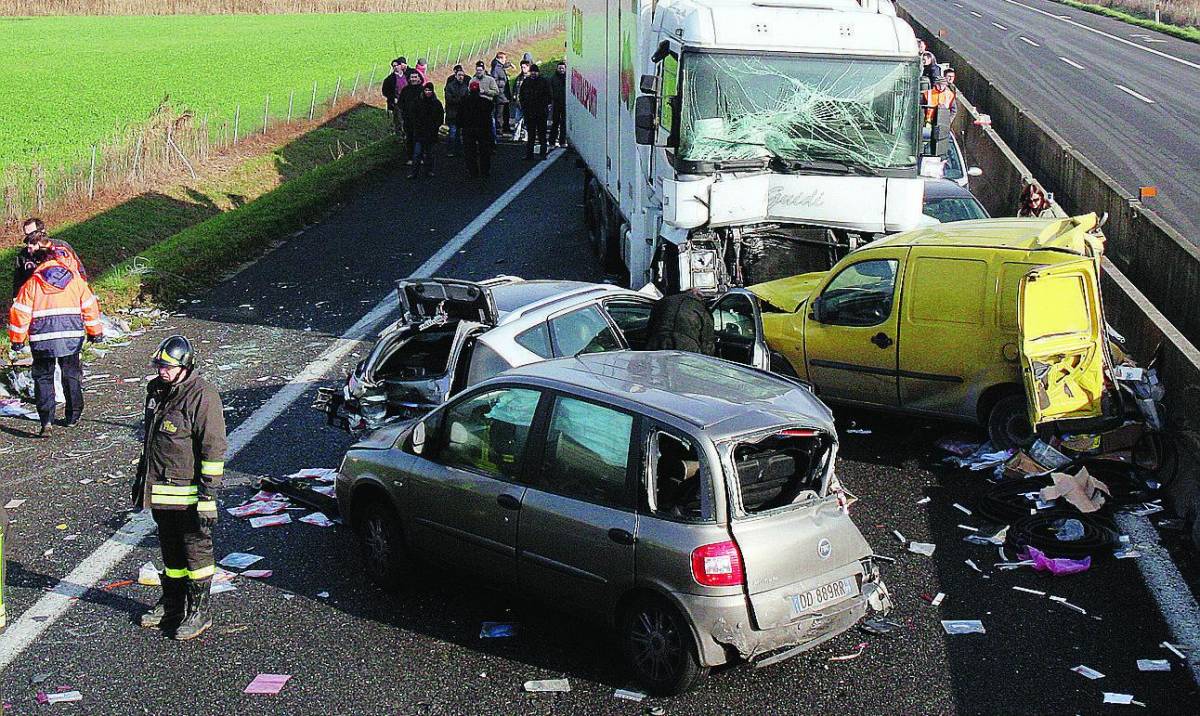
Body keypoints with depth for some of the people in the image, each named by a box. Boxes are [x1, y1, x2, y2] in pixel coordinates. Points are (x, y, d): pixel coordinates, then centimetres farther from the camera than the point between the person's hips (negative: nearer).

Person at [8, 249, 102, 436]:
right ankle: (73, 416, 26)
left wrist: (17, 340, 7)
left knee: (43, 378, 7)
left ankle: (46, 421, -6)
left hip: (43, 340, -2)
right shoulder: (75, 279, 6)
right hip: (72, 338, 2)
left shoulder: (32, 283, -1)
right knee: (71, 375, 18)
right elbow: (90, 306, 9)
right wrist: (95, 332, 19)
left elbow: (20, 313, -2)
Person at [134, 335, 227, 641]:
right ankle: (171, 603, 32)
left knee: (196, 551, 3)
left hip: (188, 494, -8)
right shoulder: (157, 391, 9)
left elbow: (214, 449, -19)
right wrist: (141, 478, 25)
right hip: (160, 491, 8)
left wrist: (207, 494, -21)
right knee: (171, 551, 19)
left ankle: (199, 610, 13)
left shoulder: (202, 396, -18)